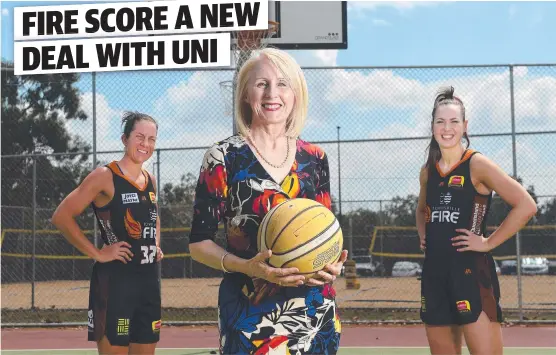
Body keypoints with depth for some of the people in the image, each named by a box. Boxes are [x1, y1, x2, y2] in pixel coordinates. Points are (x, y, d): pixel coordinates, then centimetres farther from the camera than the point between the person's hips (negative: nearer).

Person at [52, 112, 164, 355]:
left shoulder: (150, 180, 12)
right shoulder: (106, 176, -10)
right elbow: (61, 216, -15)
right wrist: (97, 253, -16)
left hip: (149, 279, 8)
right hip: (114, 280, -7)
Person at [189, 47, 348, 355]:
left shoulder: (315, 159, 8)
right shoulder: (224, 157, -3)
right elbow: (199, 243, -3)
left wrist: (332, 263, -5)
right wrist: (248, 267, -19)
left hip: (316, 312, 4)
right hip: (250, 316, -4)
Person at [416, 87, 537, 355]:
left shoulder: (477, 165, -8)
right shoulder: (428, 171, 11)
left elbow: (526, 205, -14)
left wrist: (488, 243, -13)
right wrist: (424, 236, 12)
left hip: (471, 272, -6)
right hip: (434, 273, 6)